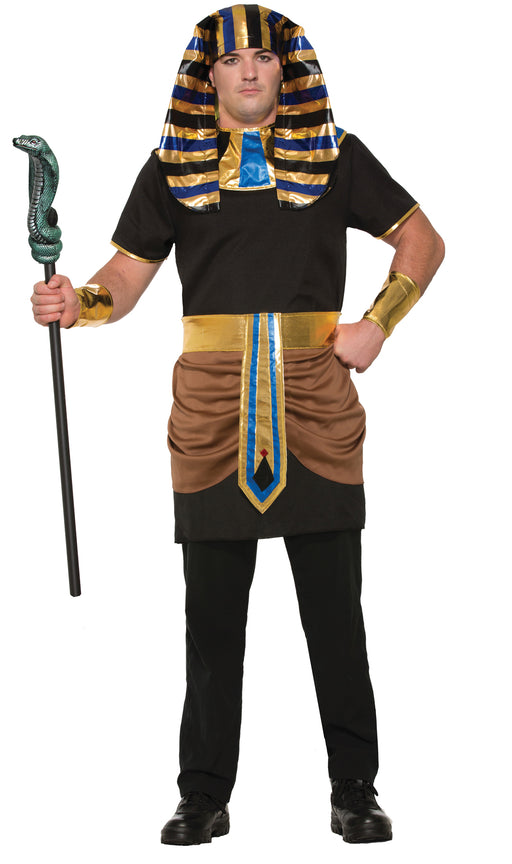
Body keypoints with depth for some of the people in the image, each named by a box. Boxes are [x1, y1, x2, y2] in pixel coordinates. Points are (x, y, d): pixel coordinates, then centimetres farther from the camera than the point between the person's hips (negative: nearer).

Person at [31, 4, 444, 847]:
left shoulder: (334, 155, 8)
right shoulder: (174, 165, 10)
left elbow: (422, 240, 13)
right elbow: (130, 272, 6)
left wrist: (377, 323, 0)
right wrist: (79, 303, -15)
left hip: (316, 397, 0)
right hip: (212, 404, 1)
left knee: (335, 609, 2)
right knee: (213, 613, 4)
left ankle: (354, 789, 12)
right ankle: (204, 795, 13)